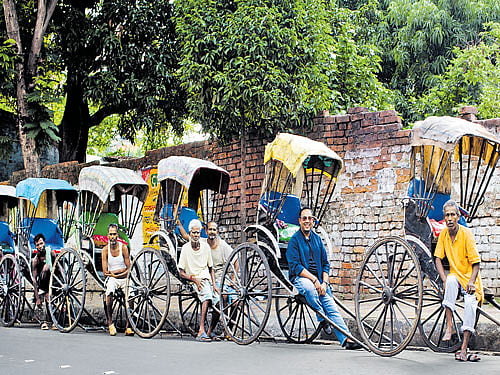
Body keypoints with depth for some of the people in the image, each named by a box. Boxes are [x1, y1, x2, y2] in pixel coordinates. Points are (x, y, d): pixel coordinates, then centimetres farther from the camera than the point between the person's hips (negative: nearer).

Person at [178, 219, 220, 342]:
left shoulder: (205, 247, 6)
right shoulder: (185, 248, -3)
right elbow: (181, 272, -2)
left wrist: (214, 284, 1)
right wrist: (194, 279, -17)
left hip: (207, 279, 4)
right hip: (193, 280, -4)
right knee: (207, 295, -35)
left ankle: (209, 332, 2)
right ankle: (201, 331, -42)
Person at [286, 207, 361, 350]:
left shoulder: (317, 238, 15)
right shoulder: (294, 240, -3)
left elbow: (325, 263, 15)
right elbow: (295, 266, -11)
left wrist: (324, 282, -3)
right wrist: (314, 279, -19)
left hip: (318, 280, 5)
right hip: (299, 278, -5)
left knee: (331, 306, -14)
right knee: (309, 288, -38)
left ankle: (346, 339, -24)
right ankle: (323, 320, -19)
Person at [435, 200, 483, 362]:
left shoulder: (466, 234, -15)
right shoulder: (443, 234, -3)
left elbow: (476, 263, -12)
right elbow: (438, 258, -2)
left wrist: (471, 281, -27)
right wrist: (444, 280, -17)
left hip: (470, 277, -2)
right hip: (455, 275, 2)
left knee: (470, 303, -26)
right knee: (451, 281, -33)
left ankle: (463, 349, -23)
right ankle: (449, 326, -31)